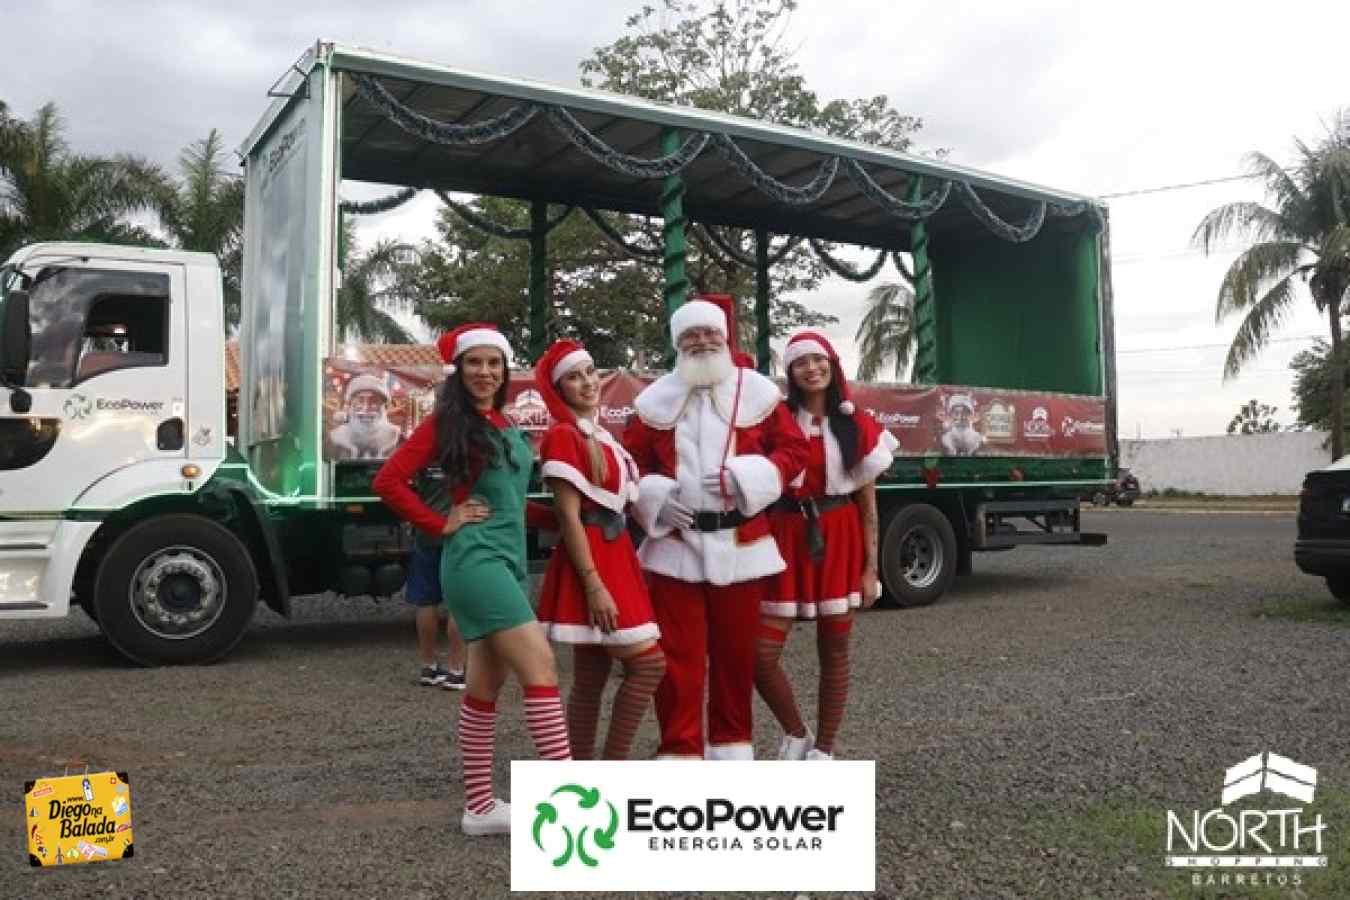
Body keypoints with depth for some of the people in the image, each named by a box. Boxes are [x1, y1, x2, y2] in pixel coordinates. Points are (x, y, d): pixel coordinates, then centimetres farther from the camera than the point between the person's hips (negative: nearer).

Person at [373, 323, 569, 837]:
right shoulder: (448, 421, -4)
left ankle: (479, 806, 20)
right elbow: (388, 482, -9)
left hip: (509, 560, 8)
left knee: (487, 685, 11)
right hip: (475, 560, -8)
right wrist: (442, 524, -9)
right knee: (541, 669, -14)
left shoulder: (506, 426, 17)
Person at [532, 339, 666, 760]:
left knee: (591, 678, 10)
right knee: (648, 664, -7)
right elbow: (569, 517, -17)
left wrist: (628, 565, 14)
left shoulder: (600, 434, 15)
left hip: (614, 556, 8)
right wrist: (594, 585, -21)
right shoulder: (563, 435, -11)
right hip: (590, 562, -8)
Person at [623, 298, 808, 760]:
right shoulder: (657, 400, 5)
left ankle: (731, 746, 27)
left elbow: (794, 449, 1)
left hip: (739, 545, 0)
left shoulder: (756, 392, 3)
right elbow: (630, 461, 8)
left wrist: (742, 478, -13)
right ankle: (679, 751, 10)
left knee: (736, 652, 11)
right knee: (678, 656, 1)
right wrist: (655, 498, -10)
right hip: (675, 546, 0)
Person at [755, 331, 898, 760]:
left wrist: (870, 567, 0)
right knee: (761, 655, -4)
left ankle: (823, 749, 22)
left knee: (834, 652, 7)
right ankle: (795, 733, 20)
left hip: (840, 541, 0)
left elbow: (867, 504, 5)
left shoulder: (857, 426, 3)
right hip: (787, 539, 0)